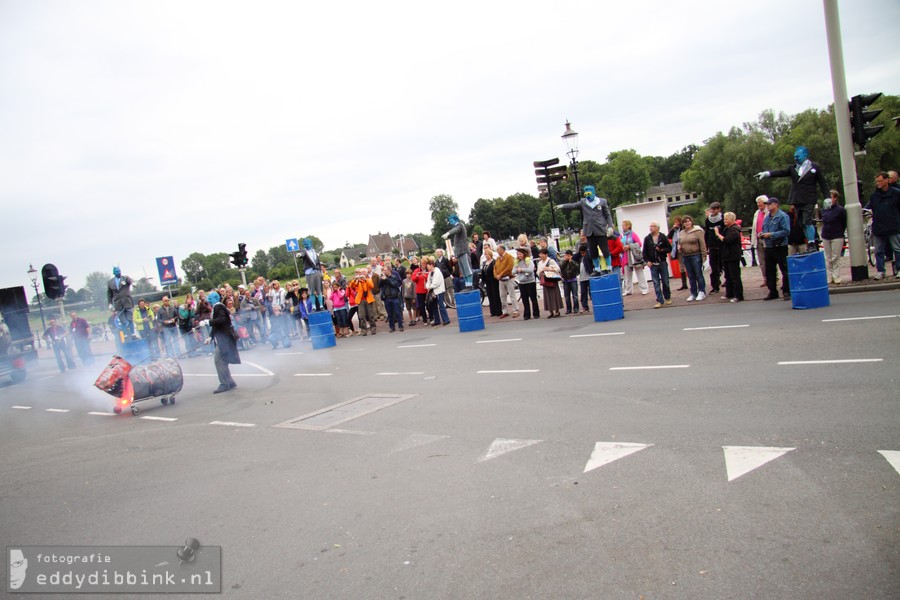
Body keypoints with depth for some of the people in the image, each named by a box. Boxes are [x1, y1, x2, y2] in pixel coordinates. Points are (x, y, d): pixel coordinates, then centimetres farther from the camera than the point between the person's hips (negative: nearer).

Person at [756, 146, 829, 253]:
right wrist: (767, 173, -17)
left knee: (807, 222, -13)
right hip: (797, 201, 5)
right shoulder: (793, 168, 13)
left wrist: (827, 198, -2)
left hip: (809, 201, -5)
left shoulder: (815, 168, 2)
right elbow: (781, 173, -1)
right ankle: (809, 244, 13)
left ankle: (812, 244, -6)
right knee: (803, 224, 6)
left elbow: (823, 184, 3)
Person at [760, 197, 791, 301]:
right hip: (769, 248, 8)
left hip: (780, 247, -8)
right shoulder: (767, 217, 15)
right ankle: (773, 292, 20)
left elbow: (786, 231, -19)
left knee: (784, 270, -2)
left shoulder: (782, 216, -10)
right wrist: (762, 234, 2)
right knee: (769, 271, 11)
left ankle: (786, 292, 5)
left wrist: (771, 234, -20)